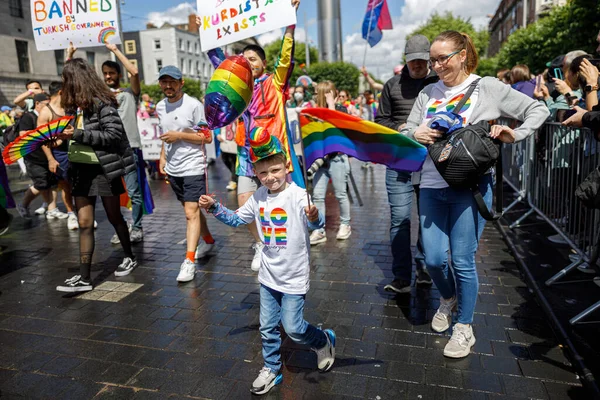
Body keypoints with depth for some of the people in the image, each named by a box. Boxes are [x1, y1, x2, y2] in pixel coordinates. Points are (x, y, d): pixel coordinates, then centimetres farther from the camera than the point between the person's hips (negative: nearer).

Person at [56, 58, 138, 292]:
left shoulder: (102, 103, -12)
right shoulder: (74, 105, 12)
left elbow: (114, 135, -18)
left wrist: (77, 134, -20)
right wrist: (61, 135, 1)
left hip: (104, 169, -6)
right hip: (81, 169, 6)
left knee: (114, 217, 10)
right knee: (84, 223, 2)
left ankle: (129, 257, 32)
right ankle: (84, 278, 5)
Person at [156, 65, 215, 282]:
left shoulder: (194, 105, -11)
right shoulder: (160, 107, 10)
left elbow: (207, 137, -11)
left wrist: (180, 135, -18)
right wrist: (162, 156, 13)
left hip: (193, 167, -7)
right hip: (173, 169, 7)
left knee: (191, 213, -11)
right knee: (191, 209, 18)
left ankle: (189, 261, -9)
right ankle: (208, 241, 39)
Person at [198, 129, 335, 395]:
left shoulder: (298, 195, -20)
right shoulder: (258, 197, -1)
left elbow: (316, 224, -34)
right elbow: (237, 219, 13)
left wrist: (314, 217, -57)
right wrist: (214, 208, 1)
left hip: (294, 277, -6)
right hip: (269, 275, 6)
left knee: (293, 328, 3)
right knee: (267, 328, 15)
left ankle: (324, 341, 33)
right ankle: (271, 370, 36)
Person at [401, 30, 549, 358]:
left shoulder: (488, 87, 1)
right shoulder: (428, 92, 11)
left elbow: (538, 110, 7)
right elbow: (405, 132, 13)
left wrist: (515, 135, -10)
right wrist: (414, 134, -9)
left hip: (470, 187, -3)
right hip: (431, 186, 4)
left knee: (462, 261, 0)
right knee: (433, 259, 4)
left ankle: (464, 328, 21)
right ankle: (448, 299, 37)